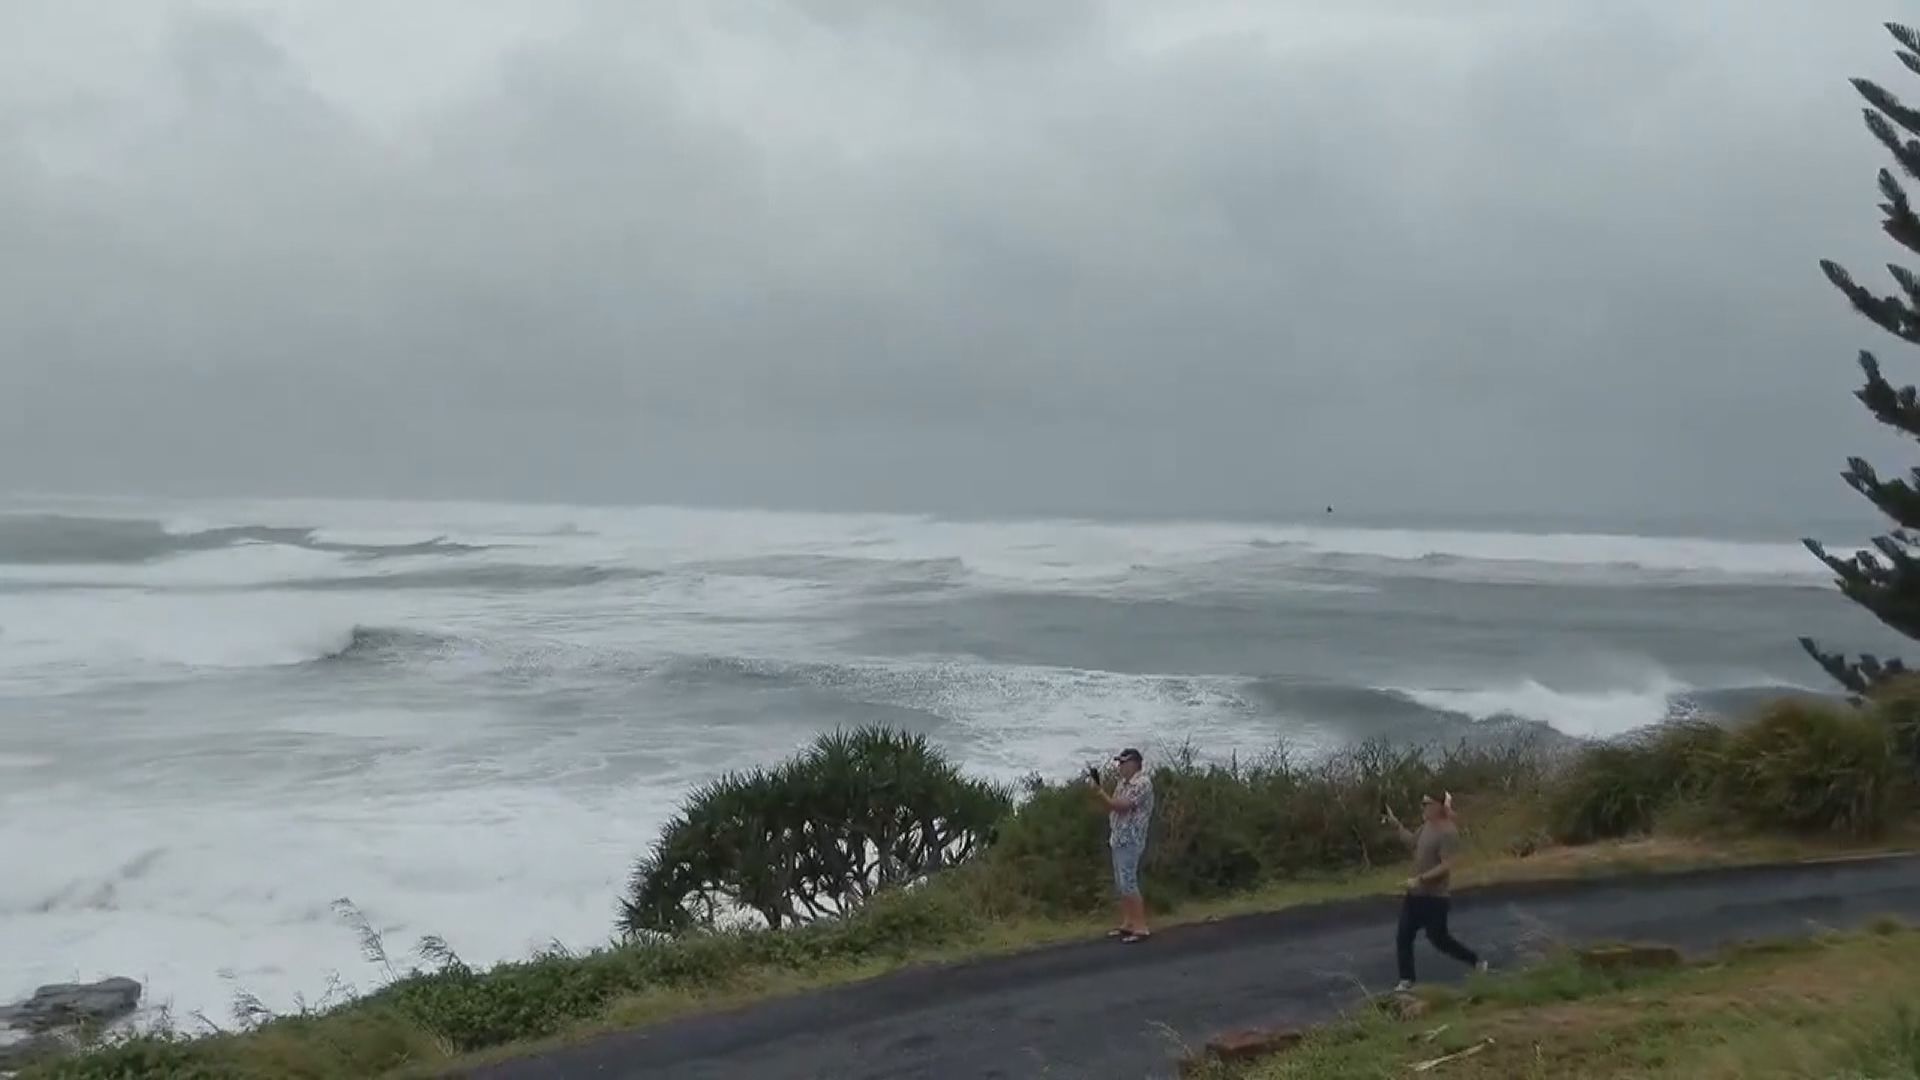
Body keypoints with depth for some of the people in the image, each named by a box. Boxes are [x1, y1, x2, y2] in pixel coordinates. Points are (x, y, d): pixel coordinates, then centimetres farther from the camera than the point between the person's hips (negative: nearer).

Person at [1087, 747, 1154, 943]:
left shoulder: (1142, 783, -14)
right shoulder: (1123, 783, 14)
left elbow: (1121, 806, -21)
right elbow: (1111, 807, 13)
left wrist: (1099, 791, -17)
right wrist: (1097, 789, 0)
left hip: (1130, 841, -9)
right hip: (1118, 840, 9)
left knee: (1129, 884, -11)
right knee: (1121, 884, 11)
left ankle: (1141, 927, -7)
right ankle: (1127, 924, 18)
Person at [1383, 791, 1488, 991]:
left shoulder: (1448, 833, -23)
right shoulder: (1427, 826, 5)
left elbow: (1446, 866, -27)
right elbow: (1413, 841, 24)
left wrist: (1420, 879, -29)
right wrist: (1396, 824, 14)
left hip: (1436, 897, -8)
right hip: (1417, 893, 8)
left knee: (1438, 939, 5)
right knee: (1403, 937, 6)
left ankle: (1476, 962, 27)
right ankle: (1406, 980, 16)